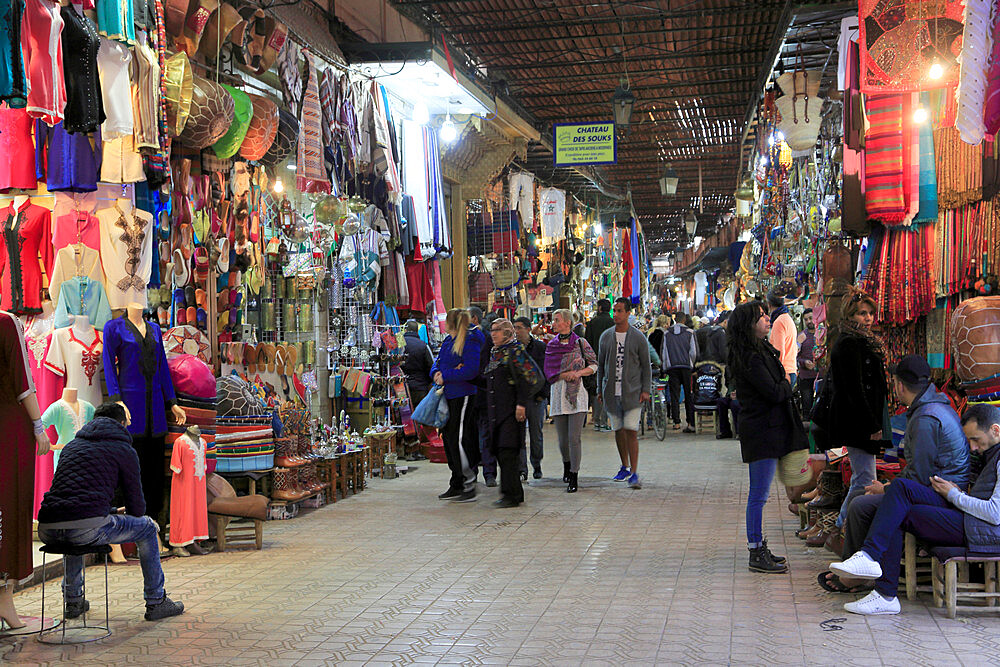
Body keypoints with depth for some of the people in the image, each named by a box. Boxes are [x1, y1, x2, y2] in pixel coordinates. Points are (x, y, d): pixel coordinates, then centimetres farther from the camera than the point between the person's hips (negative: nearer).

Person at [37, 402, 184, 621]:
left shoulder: (71, 445, 28)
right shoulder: (124, 449, 11)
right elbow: (137, 506, 12)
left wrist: (112, 512, 47)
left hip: (47, 531, 6)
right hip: (87, 529, -6)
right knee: (147, 527, 18)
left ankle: (73, 601, 42)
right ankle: (156, 603, 22)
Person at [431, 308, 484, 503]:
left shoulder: (471, 341, -11)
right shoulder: (448, 341, 16)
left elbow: (472, 370, -21)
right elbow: (438, 363, 21)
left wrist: (445, 376, -16)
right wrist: (436, 373, -3)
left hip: (465, 396, -9)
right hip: (449, 395, 9)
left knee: (461, 439, -12)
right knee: (448, 437, 12)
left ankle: (469, 485, -4)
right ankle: (456, 485, 21)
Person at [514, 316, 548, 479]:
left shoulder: (541, 347, 0)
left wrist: (543, 394, -5)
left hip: (536, 398, -1)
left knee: (536, 434, 6)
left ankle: (537, 466, 23)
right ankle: (522, 468, 2)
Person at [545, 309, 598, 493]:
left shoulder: (580, 343, 3)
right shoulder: (551, 346, 9)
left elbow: (594, 365, 5)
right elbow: (549, 372, 3)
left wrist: (579, 373, -12)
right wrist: (567, 374, -13)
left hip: (577, 394, -3)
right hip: (558, 395, 3)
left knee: (574, 438, -10)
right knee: (562, 439, 6)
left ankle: (574, 477, -3)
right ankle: (567, 465, 35)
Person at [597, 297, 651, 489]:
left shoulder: (638, 338, 0)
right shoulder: (606, 337, 8)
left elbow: (646, 366, 4)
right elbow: (600, 364, 15)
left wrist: (646, 390, -4)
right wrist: (600, 389, 11)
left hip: (632, 393, -3)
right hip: (611, 393, 3)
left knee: (631, 431, -10)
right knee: (618, 431, 10)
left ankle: (634, 473, -9)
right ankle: (625, 468, 25)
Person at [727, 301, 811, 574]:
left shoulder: (762, 349, 14)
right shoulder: (750, 357, -18)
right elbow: (775, 393, -20)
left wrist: (781, 385, -1)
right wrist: (786, 384, -1)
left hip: (772, 427, 10)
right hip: (762, 430, -10)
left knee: (759, 494, 15)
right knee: (759, 494, -5)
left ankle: (759, 549, 22)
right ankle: (757, 554, 0)